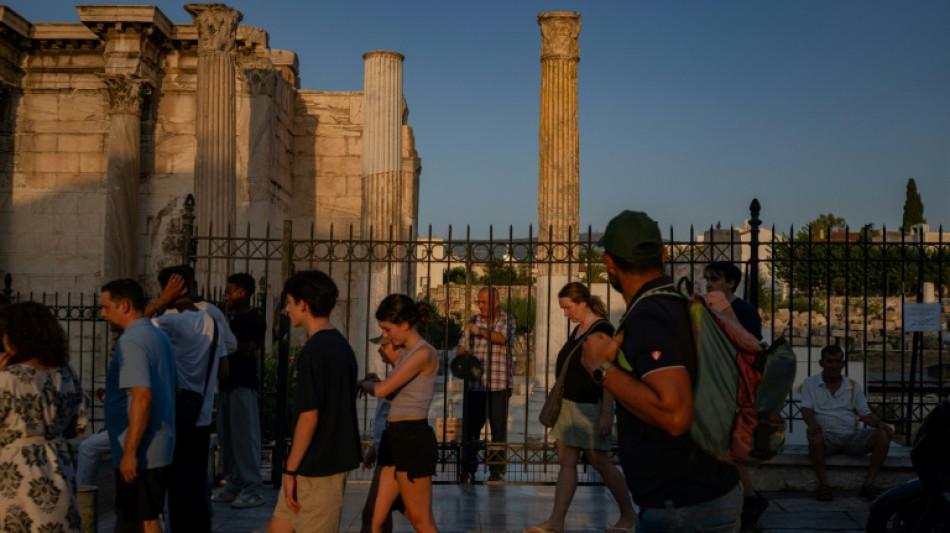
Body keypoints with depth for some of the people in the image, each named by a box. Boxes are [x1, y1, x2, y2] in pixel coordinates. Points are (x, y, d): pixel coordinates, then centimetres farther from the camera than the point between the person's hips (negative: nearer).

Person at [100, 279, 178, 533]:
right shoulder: (159, 336, 13)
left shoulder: (131, 341, -16)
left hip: (140, 453, -9)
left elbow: (142, 397, -25)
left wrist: (130, 452, -23)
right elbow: (173, 388, 19)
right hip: (160, 448, 9)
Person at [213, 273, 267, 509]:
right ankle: (234, 485, 17)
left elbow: (249, 350, -18)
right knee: (226, 437, 9)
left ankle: (253, 490, -3)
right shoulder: (234, 319, 18)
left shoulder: (255, 319, -7)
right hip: (227, 383, 9)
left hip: (243, 385, -9)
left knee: (245, 437, -7)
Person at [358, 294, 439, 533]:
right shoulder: (407, 353, 16)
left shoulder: (424, 353, -14)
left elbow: (381, 391, -17)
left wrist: (362, 383, 4)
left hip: (413, 439, -9)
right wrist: (375, 382, 6)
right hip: (395, 438, 9)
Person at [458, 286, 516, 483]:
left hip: (499, 384, -2)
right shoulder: (474, 320, 14)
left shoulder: (507, 319, 5)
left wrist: (481, 331, -24)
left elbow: (503, 339, -14)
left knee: (499, 428, 2)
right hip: (474, 383, 2)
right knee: (469, 426, 0)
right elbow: (465, 345, 14)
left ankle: (497, 470, 12)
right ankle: (468, 470, 8)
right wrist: (462, 349, -8)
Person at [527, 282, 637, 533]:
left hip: (591, 407, -8)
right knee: (566, 462, 7)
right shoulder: (578, 329, 11)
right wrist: (561, 366, 6)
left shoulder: (602, 330, -15)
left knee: (600, 462, 3)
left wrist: (606, 414, -22)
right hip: (570, 404, 8)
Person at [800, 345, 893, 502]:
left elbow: (865, 414, 12)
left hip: (851, 436, 3)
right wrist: (811, 422, -27)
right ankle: (824, 484, -26)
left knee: (883, 435, -21)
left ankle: (868, 484, -16)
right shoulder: (810, 383, 8)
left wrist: (880, 423, -10)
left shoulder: (853, 387, 16)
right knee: (814, 435, -38)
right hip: (826, 437, -3)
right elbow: (806, 409, -4)